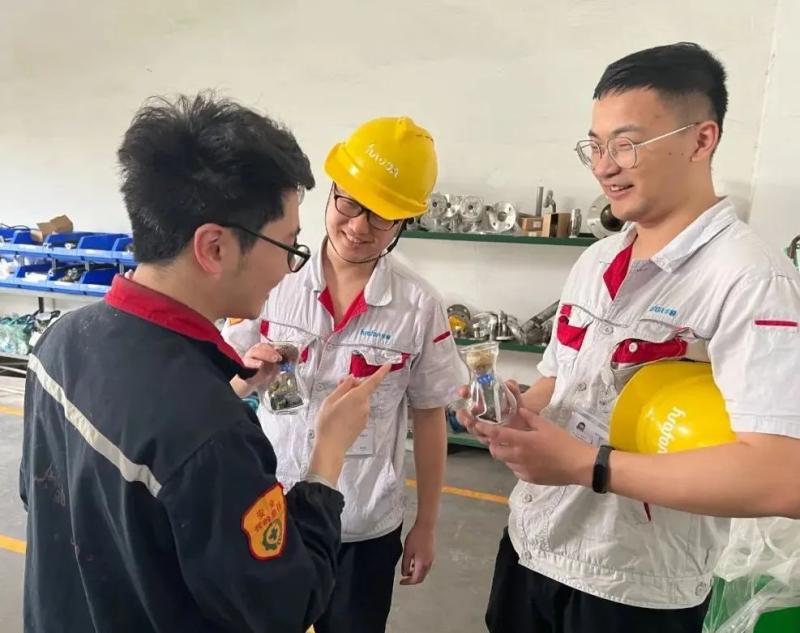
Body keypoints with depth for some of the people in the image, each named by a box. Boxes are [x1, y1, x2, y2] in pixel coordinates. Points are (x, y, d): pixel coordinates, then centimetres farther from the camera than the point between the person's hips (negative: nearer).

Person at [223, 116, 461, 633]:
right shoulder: (277, 280, -10)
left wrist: (426, 526, 4)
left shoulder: (420, 306, -12)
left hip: (367, 529, -1)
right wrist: (249, 371, -24)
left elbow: (429, 417, -3)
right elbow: (226, 390, -1)